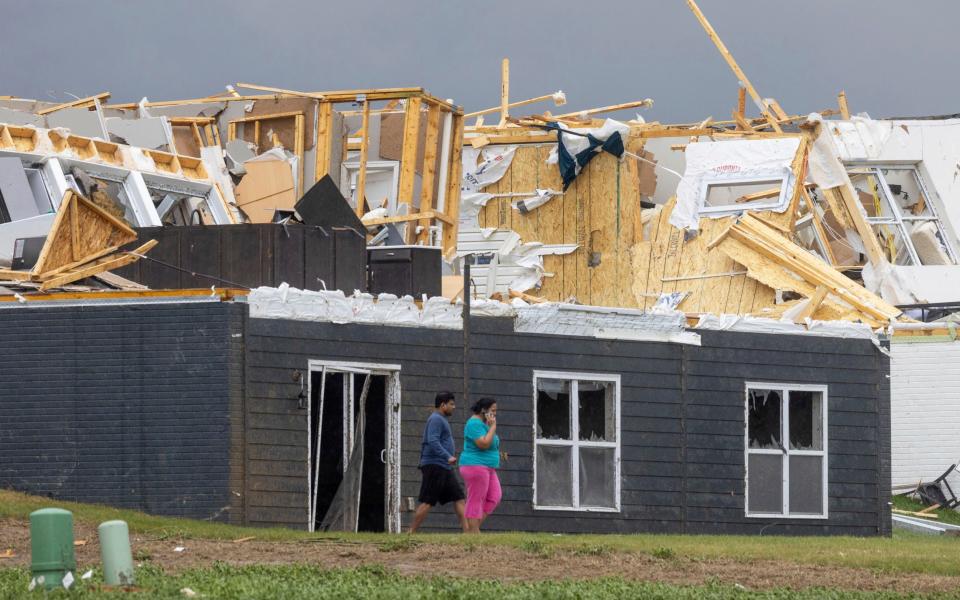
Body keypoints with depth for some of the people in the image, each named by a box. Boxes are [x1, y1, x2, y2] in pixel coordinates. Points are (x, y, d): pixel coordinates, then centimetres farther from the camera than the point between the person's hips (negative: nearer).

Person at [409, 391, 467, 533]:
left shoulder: (441, 420, 22)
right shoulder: (436, 419, -10)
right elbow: (433, 441, -23)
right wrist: (448, 457, -29)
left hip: (444, 468, 10)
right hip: (435, 465, -10)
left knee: (459, 498, 2)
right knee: (428, 502, -9)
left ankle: (466, 531, -2)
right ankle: (411, 533, -6)